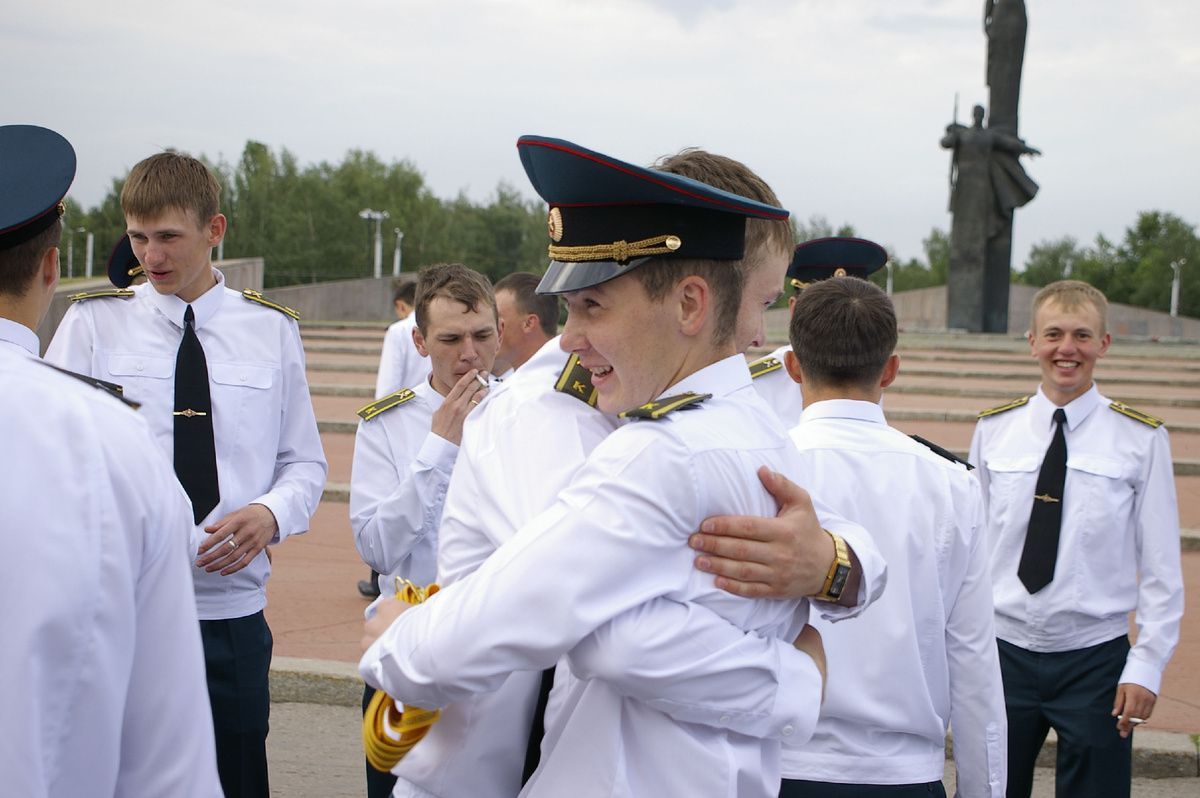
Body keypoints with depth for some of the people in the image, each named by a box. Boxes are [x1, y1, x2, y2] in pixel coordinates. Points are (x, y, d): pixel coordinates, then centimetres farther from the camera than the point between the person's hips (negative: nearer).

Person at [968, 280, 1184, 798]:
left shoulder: (1141, 440, -2)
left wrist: (1147, 665, -7)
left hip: (1096, 659, -1)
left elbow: (1161, 565, -1)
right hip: (1002, 652, 2)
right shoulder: (994, 431, 4)